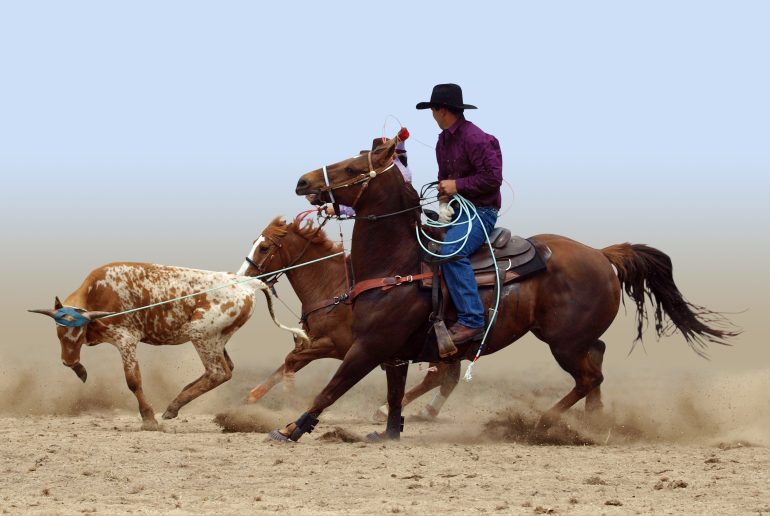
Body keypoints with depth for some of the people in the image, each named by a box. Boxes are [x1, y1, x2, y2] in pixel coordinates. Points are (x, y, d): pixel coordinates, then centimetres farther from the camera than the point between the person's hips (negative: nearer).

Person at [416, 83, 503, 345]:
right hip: (456, 210, 10)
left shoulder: (475, 139, -17)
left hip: (481, 212, -10)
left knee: (452, 250, -33)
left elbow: (493, 177, -21)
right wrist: (444, 198, 4)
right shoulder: (443, 141, 13)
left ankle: (471, 321, -34)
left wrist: (457, 185, -19)